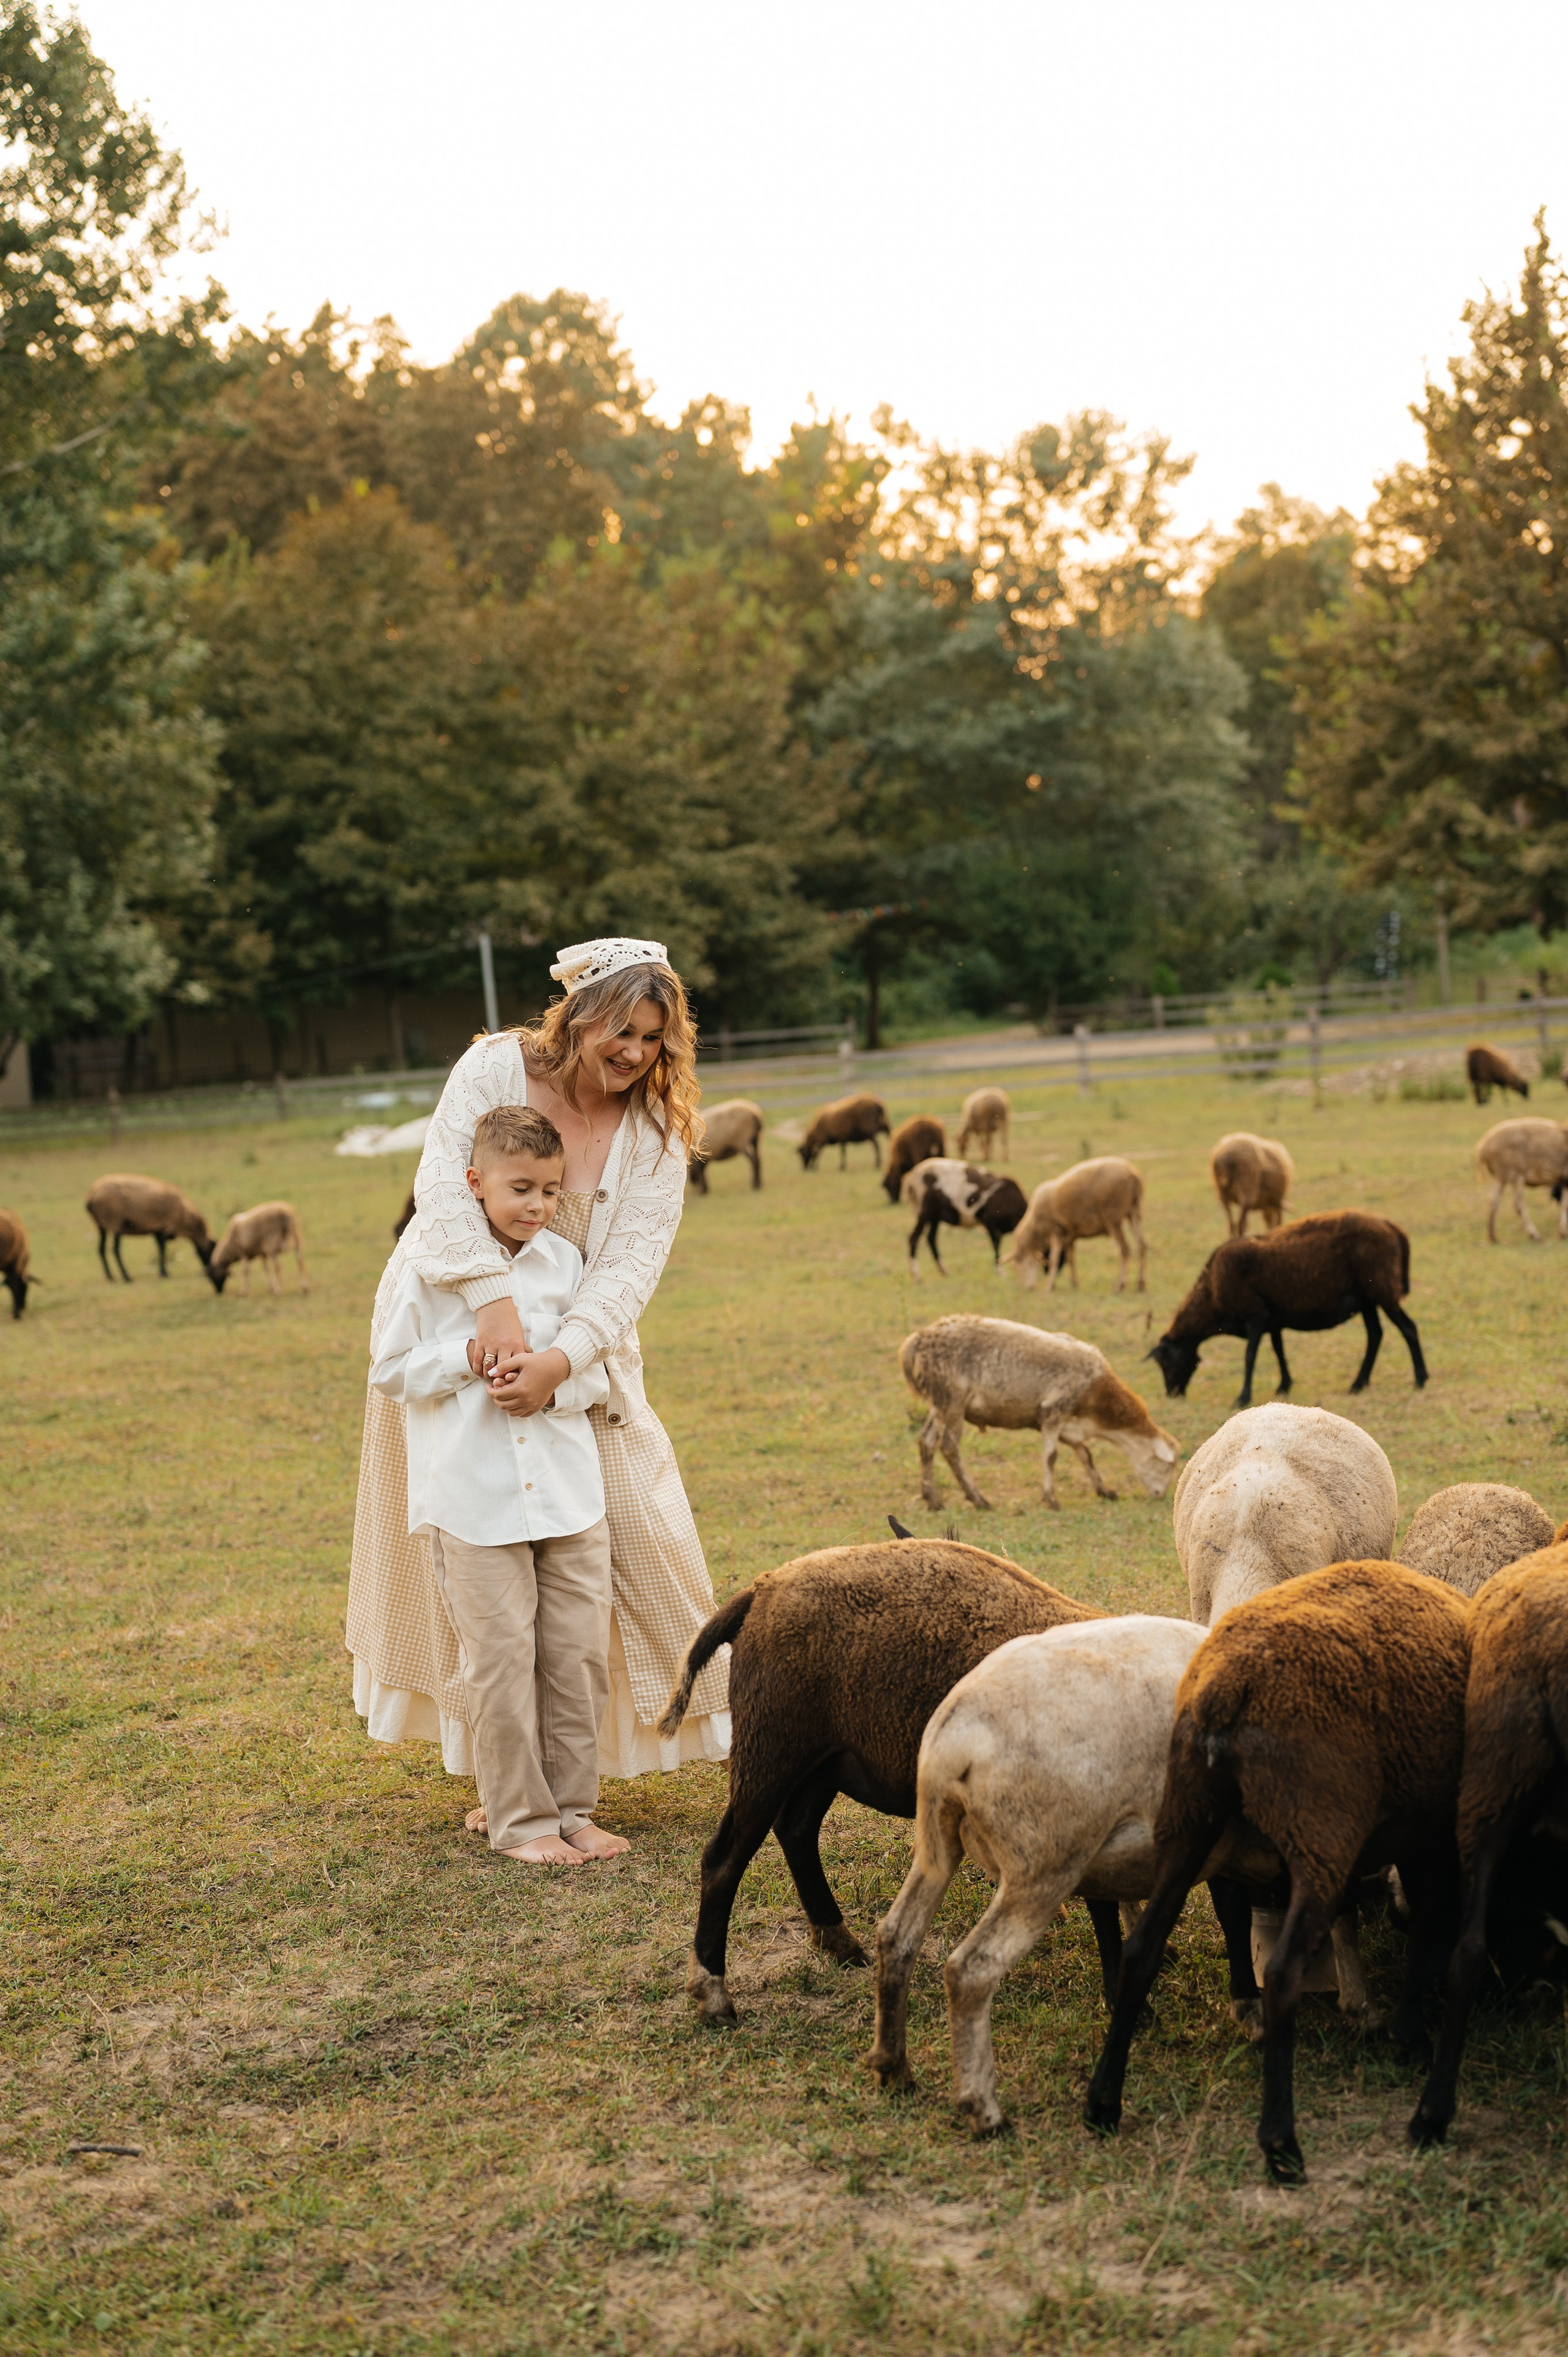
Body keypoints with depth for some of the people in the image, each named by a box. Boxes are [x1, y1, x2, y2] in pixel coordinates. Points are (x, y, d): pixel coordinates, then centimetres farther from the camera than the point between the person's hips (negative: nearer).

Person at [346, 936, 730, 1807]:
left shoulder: (655, 1131, -9)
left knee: (632, 1528, -2)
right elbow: (442, 1184, -28)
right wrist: (492, 1299, -43)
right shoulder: (498, 1067, -15)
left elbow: (630, 1263, -19)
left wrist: (558, 1360, -35)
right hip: (452, 1330, -2)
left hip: (576, 1349, 2)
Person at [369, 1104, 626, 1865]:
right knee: (500, 1660, 0)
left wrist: (551, 1379, -12)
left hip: (568, 1490, 3)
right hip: (474, 1496, -3)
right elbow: (391, 1370, 0)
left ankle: (573, 1809, 18)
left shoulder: (565, 1262, 6)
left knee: (580, 1653, 6)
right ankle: (520, 1819, 10)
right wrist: (469, 1358, -13)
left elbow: (600, 1373, 8)